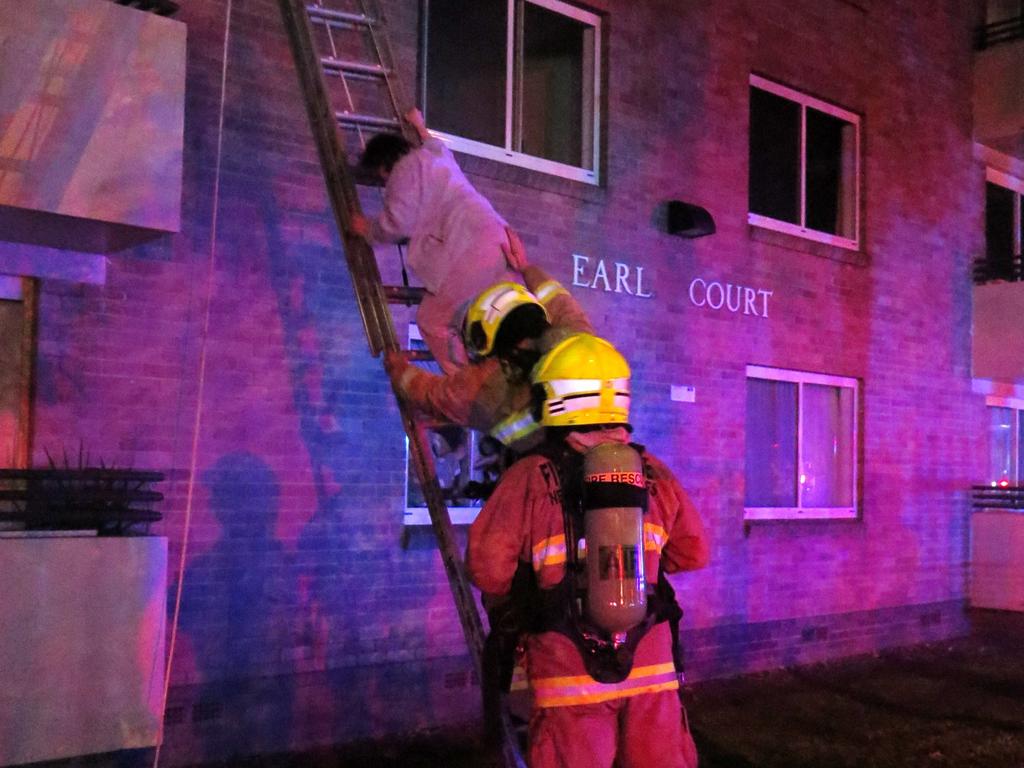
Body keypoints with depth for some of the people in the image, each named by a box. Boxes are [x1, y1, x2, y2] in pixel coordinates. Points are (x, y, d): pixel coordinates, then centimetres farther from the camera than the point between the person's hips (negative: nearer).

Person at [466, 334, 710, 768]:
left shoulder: (531, 478, -8)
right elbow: (692, 553, 12)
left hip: (570, 671, -3)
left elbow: (488, 567, -11)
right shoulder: (653, 474, 4)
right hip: (650, 667, 3)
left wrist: (506, 607, 10)